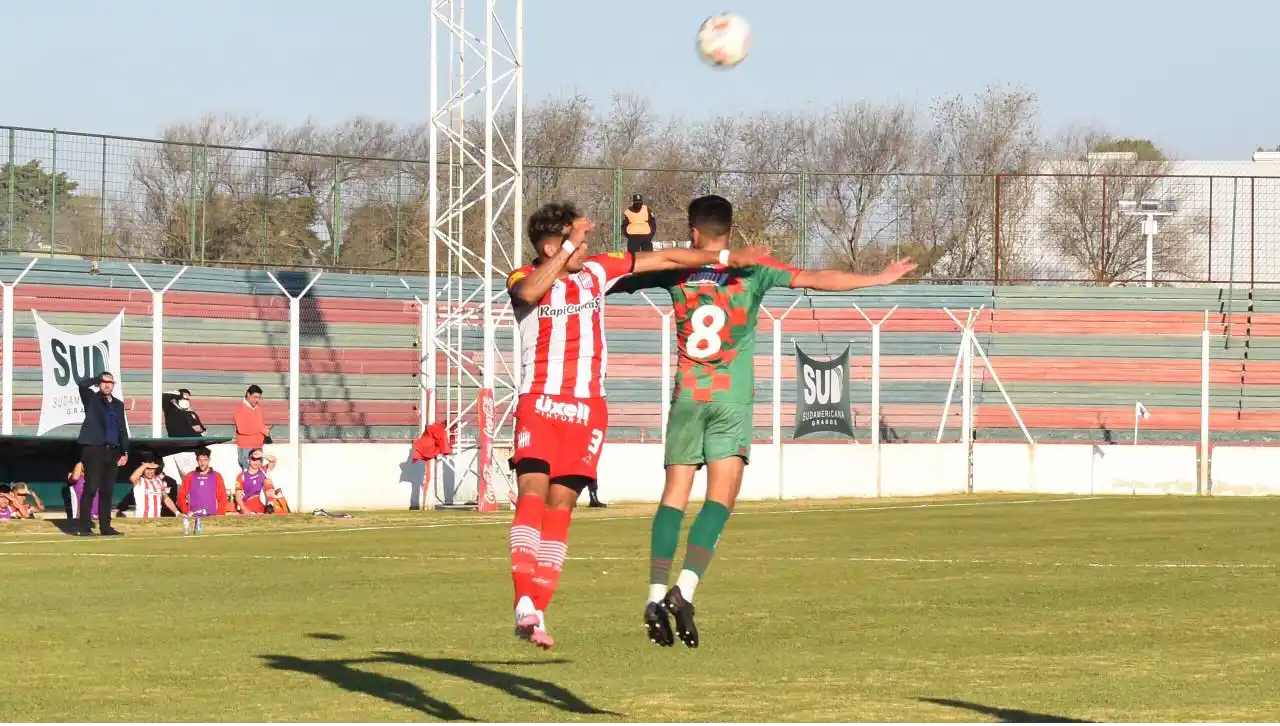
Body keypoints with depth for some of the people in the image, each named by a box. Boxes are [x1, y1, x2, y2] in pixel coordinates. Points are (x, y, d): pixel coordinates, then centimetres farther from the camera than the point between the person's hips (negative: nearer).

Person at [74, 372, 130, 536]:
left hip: (112, 451, 5)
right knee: (91, 488, -9)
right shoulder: (91, 398, 5)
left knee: (108, 491, 5)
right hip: (94, 449, -5)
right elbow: (83, 384, -14)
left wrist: (125, 452, 10)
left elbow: (123, 429, 17)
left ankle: (105, 527, 8)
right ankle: (84, 527, -8)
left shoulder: (118, 404, 17)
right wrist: (99, 378, 0)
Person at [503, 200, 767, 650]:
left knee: (560, 506, 0)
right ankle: (524, 602, -31)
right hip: (537, 404, -3)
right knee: (532, 493, -20)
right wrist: (570, 245, -25)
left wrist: (727, 258, 17)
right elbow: (530, 293, -27)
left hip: (586, 407, 4)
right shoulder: (522, 280, -1)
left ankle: (536, 613, -1)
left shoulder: (596, 271, 11)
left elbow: (665, 259, 17)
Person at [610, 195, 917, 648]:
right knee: (720, 499, -4)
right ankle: (685, 588, -22)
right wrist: (878, 278, 5)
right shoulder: (751, 269, 1)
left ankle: (656, 594, -7)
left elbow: (623, 281, 18)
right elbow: (814, 279, -2)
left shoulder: (677, 273, 5)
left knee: (674, 496, 4)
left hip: (687, 396, 2)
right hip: (732, 400, -2)